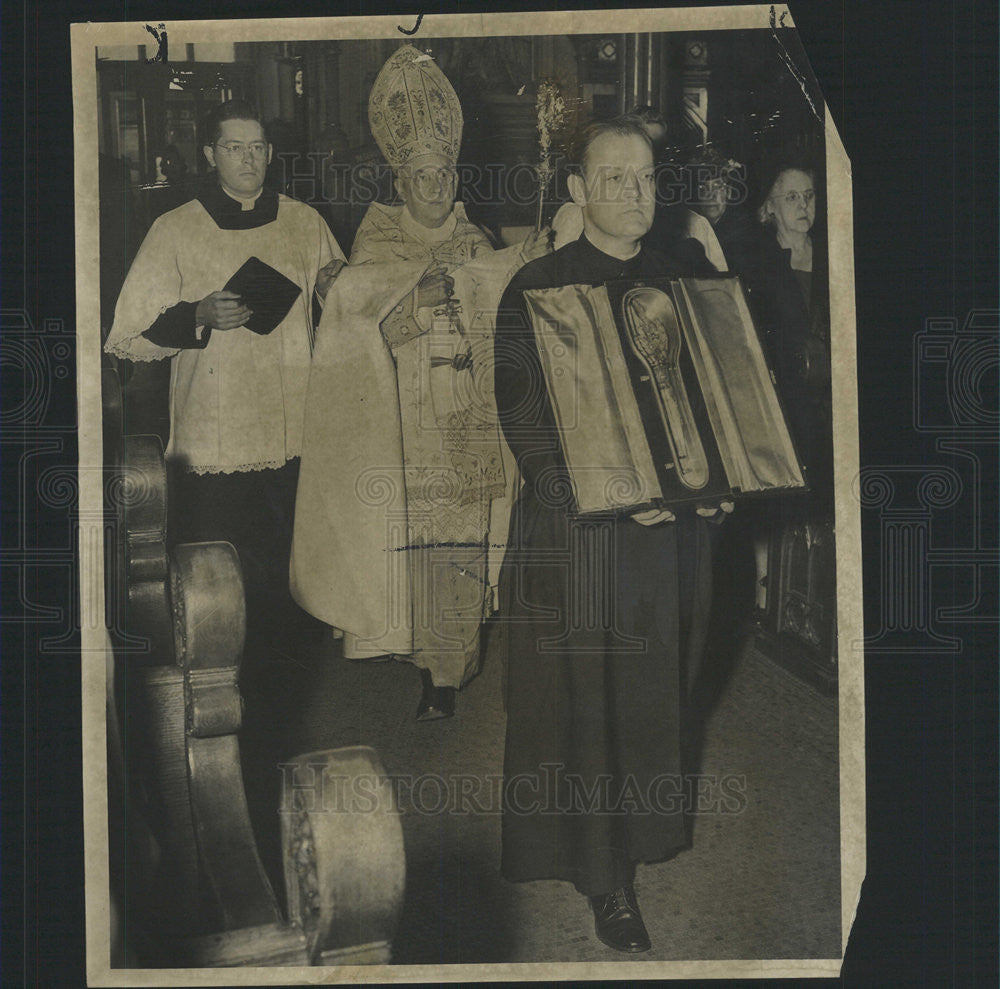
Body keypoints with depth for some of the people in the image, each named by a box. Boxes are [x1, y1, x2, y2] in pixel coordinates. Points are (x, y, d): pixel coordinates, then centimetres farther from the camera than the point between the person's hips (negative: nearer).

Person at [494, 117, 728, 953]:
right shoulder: (537, 291, -6)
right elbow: (524, 419, -12)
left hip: (676, 532, 4)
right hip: (578, 534, -4)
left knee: (654, 697, 13)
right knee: (584, 702, 3)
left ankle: (635, 843, 32)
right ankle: (606, 876, 18)